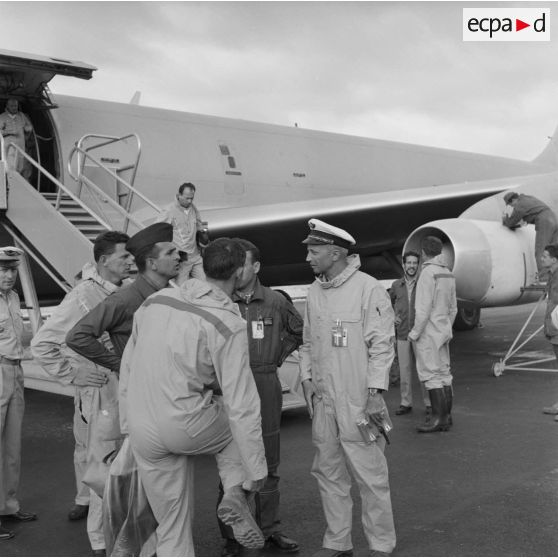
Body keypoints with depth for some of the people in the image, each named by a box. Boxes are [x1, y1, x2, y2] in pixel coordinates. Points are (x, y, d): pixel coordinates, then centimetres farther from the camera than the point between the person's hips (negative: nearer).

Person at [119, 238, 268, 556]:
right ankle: (235, 494, 7)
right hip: (186, 426, -5)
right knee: (240, 421, 27)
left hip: (142, 432, 5)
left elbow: (128, 368, 12)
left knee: (172, 526, 18)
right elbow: (241, 402, -13)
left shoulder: (155, 301, 5)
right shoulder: (229, 324, -12)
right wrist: (256, 468, -5)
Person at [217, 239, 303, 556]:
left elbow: (298, 330, 19)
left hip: (266, 387, 2)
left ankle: (270, 529, 26)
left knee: (268, 465, 12)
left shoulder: (274, 301, 3)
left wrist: (278, 356, 10)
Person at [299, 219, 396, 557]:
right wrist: (307, 379, 10)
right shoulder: (315, 291, 9)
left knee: (370, 474, 2)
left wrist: (375, 393, -16)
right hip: (324, 401, 7)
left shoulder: (369, 289, -11)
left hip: (359, 402, -7)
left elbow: (382, 344, -12)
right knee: (328, 472, 14)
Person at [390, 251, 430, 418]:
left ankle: (429, 403, 10)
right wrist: (392, 317, 6)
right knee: (405, 370, 7)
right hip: (403, 335, 3)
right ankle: (406, 403, 16)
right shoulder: (396, 285, 6)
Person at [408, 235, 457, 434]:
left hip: (428, 333, -8)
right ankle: (447, 417, 16)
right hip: (444, 332, 9)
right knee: (444, 373, 11)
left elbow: (424, 308, -20)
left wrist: (415, 333, -13)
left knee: (431, 374, -5)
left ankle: (438, 418, -3)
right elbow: (453, 308, 15)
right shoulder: (448, 274, 10)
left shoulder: (428, 273, -16)